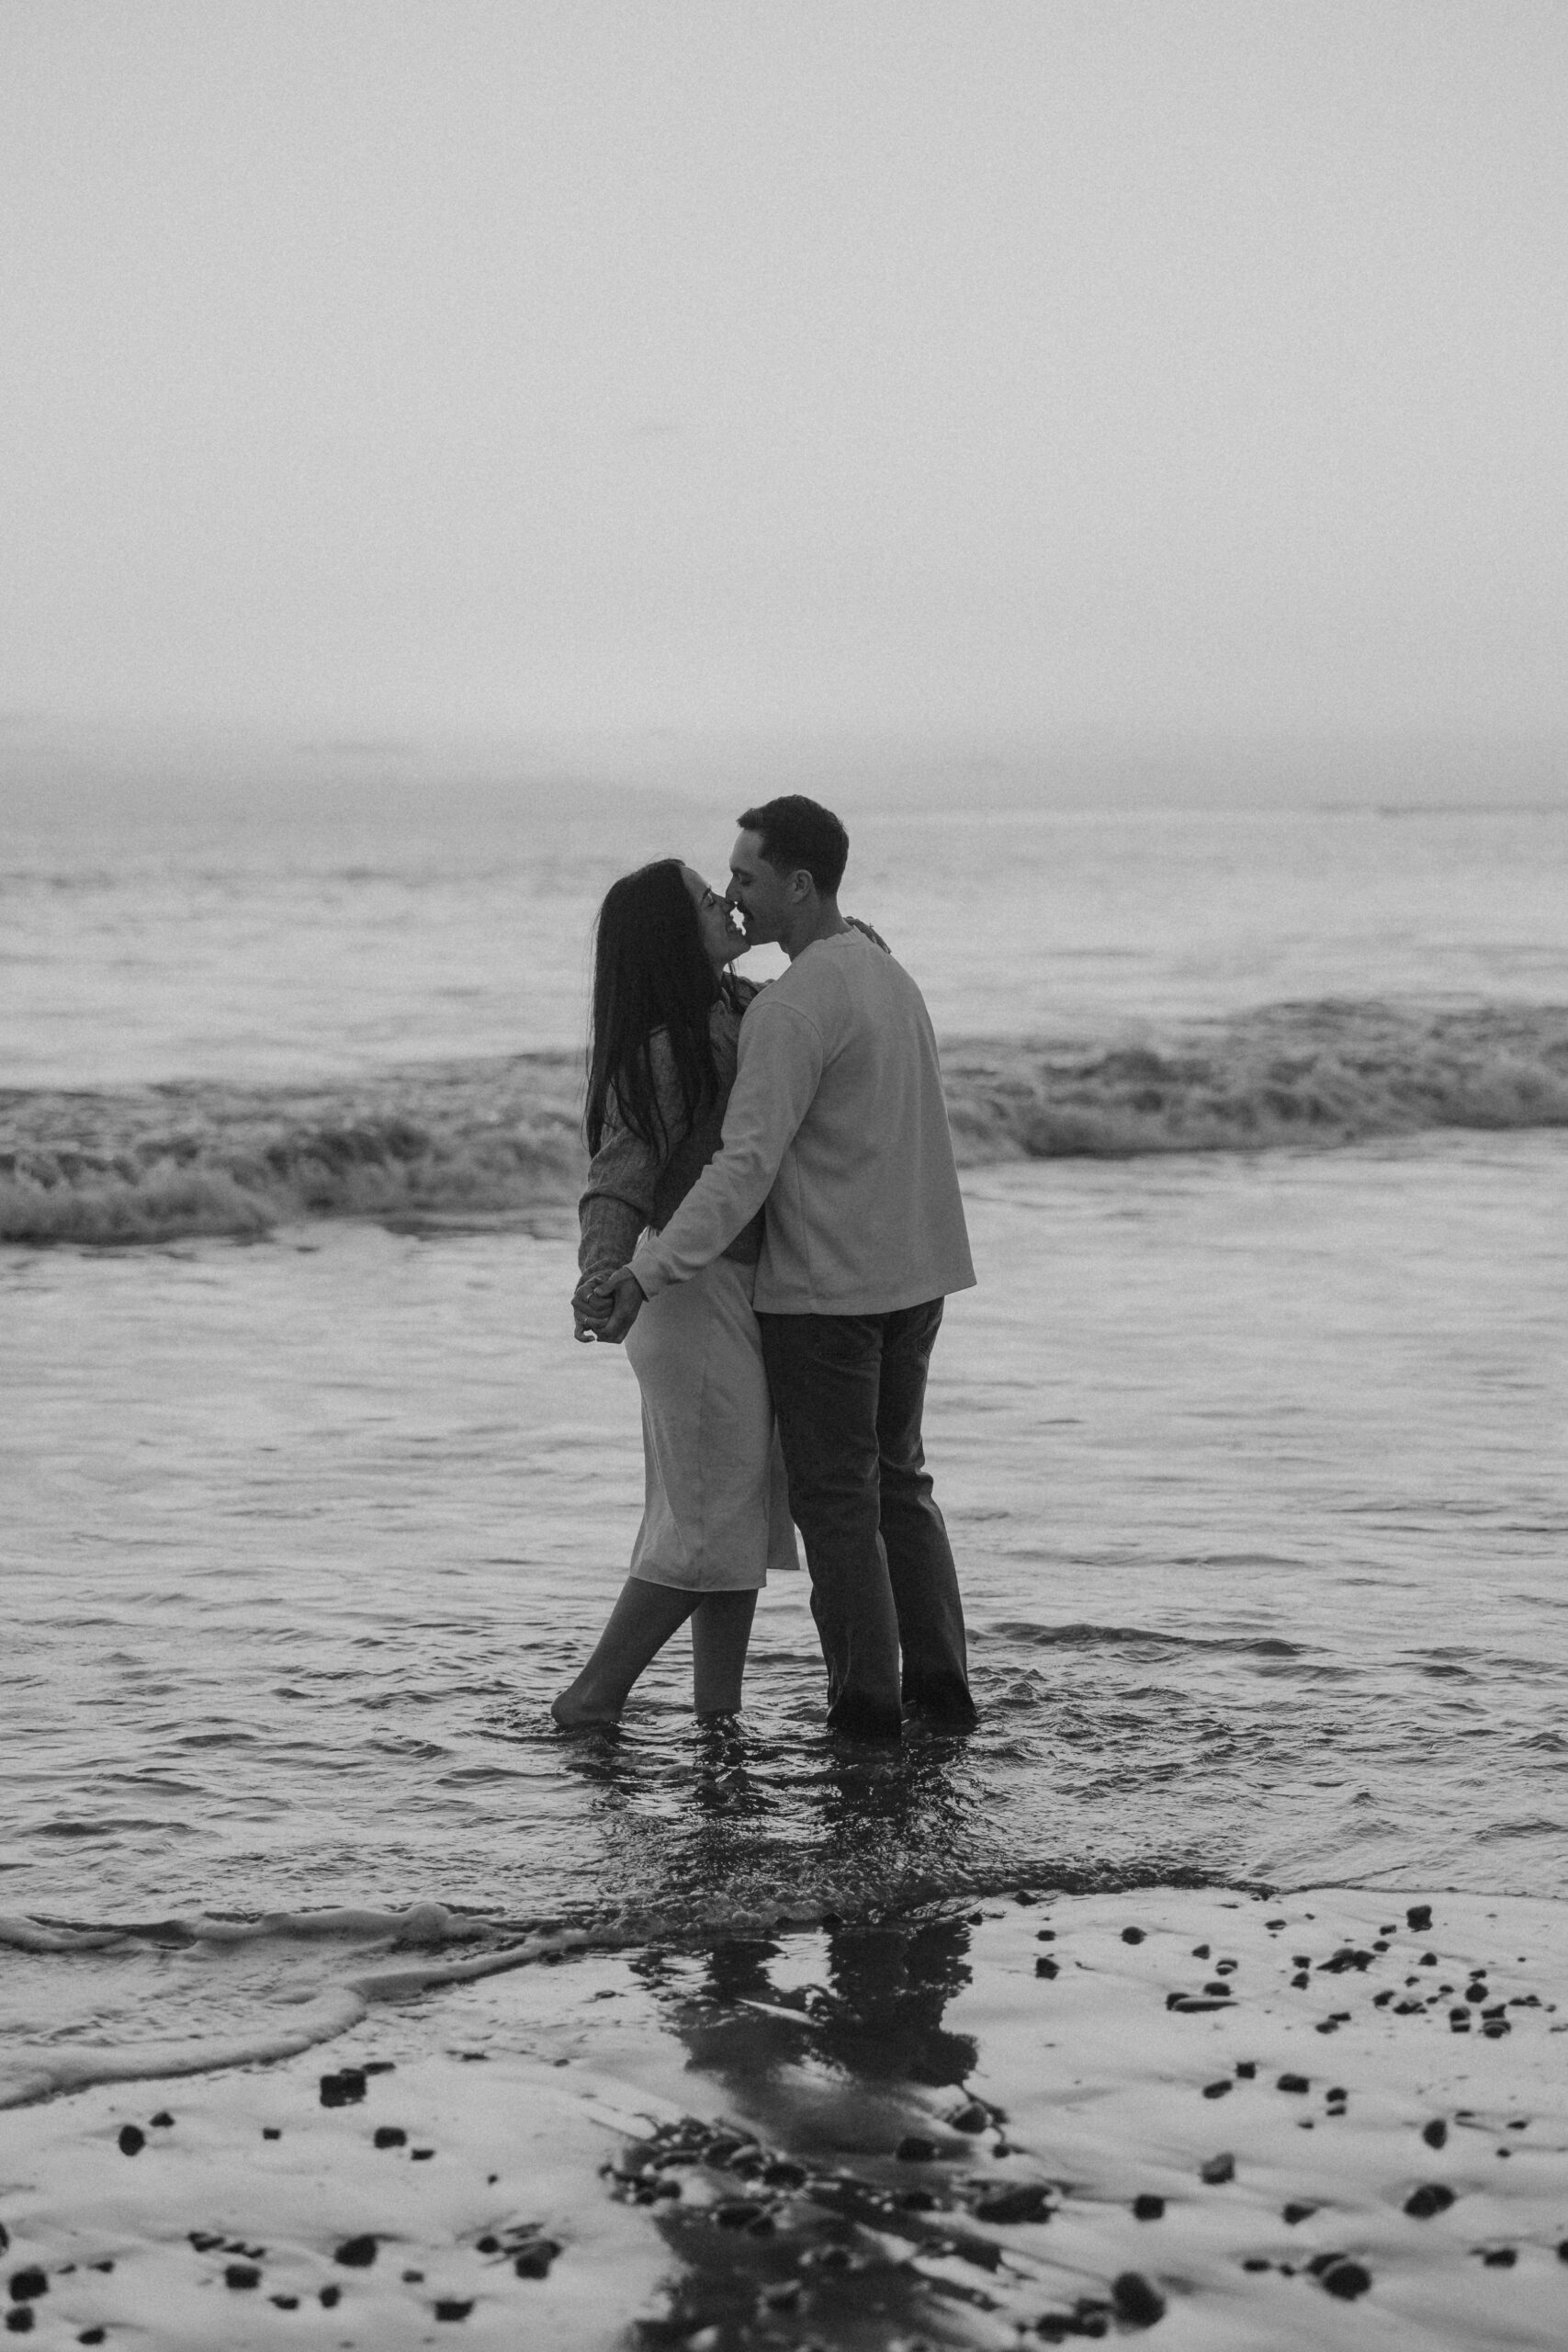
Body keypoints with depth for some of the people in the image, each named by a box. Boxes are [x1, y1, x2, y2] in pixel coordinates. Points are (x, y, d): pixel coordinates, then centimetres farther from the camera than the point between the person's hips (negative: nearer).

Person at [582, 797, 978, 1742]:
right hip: (913, 1276, 8)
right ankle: (941, 1682, 17)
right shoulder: (890, 977, 10)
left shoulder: (793, 1008, -19)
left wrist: (649, 1273, -30)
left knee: (837, 1499, 2)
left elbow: (748, 1165, -26)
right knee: (897, 1479, 18)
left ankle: (867, 1700, 6)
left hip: (822, 1291, -8)